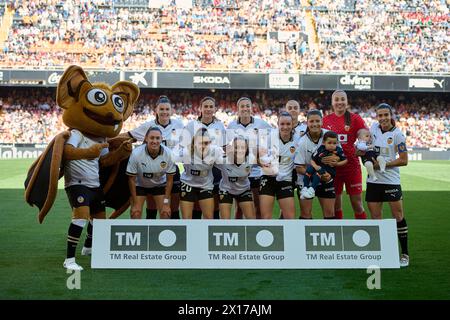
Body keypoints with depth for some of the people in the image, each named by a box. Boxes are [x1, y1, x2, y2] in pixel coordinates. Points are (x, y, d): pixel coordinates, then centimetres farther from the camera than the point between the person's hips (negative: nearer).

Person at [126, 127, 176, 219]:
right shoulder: (136, 153, -30)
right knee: (136, 213, -10)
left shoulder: (168, 153, -25)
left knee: (166, 213, -6)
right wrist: (135, 203, -14)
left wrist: (166, 203, -13)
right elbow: (131, 179, -17)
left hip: (160, 185, 2)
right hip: (139, 185, -1)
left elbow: (169, 179, -12)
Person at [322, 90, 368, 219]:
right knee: (335, 204, 10)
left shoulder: (355, 118, -1)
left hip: (352, 166, -2)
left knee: (357, 204, 2)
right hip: (332, 166, 2)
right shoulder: (326, 120, 6)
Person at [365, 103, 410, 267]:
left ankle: (404, 254, 10)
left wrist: (382, 164, -15)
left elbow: (404, 160, -9)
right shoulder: (374, 127, 5)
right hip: (373, 180, 4)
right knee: (375, 218, 5)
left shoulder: (397, 134, -8)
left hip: (391, 180, -4)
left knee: (398, 216, -1)